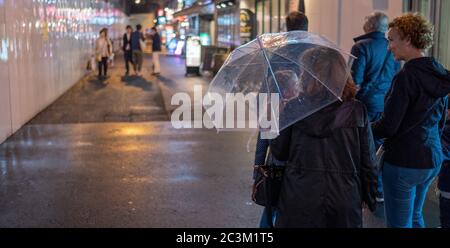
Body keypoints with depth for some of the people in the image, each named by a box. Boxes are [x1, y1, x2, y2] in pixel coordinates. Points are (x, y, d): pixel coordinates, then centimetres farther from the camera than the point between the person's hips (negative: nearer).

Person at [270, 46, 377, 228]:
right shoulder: (357, 111, -6)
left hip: (299, 199, 0)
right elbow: (367, 160, -1)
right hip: (344, 203, 1)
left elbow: (279, 153, 2)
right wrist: (369, 196, 12)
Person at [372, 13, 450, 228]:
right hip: (432, 159, 8)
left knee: (399, 223, 4)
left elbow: (387, 127, -20)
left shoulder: (406, 76, -20)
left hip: (404, 162, -8)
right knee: (414, 217, 24)